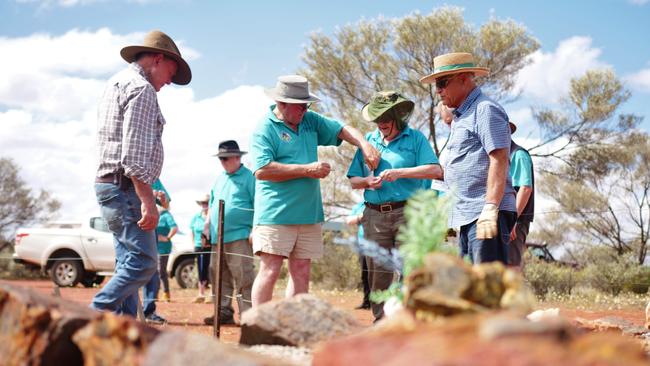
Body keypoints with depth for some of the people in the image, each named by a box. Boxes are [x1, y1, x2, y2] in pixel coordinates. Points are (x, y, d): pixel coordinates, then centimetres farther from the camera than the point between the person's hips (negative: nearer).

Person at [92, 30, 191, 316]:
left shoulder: (116, 83, 22)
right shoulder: (141, 89, -11)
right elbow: (135, 155, -20)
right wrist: (148, 201, -22)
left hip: (108, 183, 11)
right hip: (126, 187, -11)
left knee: (129, 263, 10)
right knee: (143, 261, -14)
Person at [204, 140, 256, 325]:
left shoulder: (248, 177, -2)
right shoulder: (219, 180, 20)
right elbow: (212, 206, 26)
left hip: (239, 236, -7)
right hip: (217, 238, 8)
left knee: (243, 278, -10)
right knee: (220, 278, 10)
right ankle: (224, 312, 17)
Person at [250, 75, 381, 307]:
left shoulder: (310, 121, 14)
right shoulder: (265, 129, -8)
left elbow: (343, 130, 18)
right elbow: (262, 170, -18)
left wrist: (364, 145, -4)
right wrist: (307, 170, -15)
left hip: (309, 213, 7)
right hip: (275, 215, -7)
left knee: (301, 273, 7)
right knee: (270, 271, -8)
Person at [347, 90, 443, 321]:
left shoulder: (415, 138, 6)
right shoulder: (369, 140, 17)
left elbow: (435, 170, -8)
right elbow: (353, 180, 17)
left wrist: (399, 173, -14)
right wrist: (367, 181, -6)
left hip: (407, 213, -4)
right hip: (374, 214, 4)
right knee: (378, 274, 3)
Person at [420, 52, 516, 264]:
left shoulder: (485, 110, -6)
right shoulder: (461, 116, 24)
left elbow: (499, 160, -16)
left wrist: (490, 209, -24)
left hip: (485, 214, -10)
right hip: (468, 216, 10)